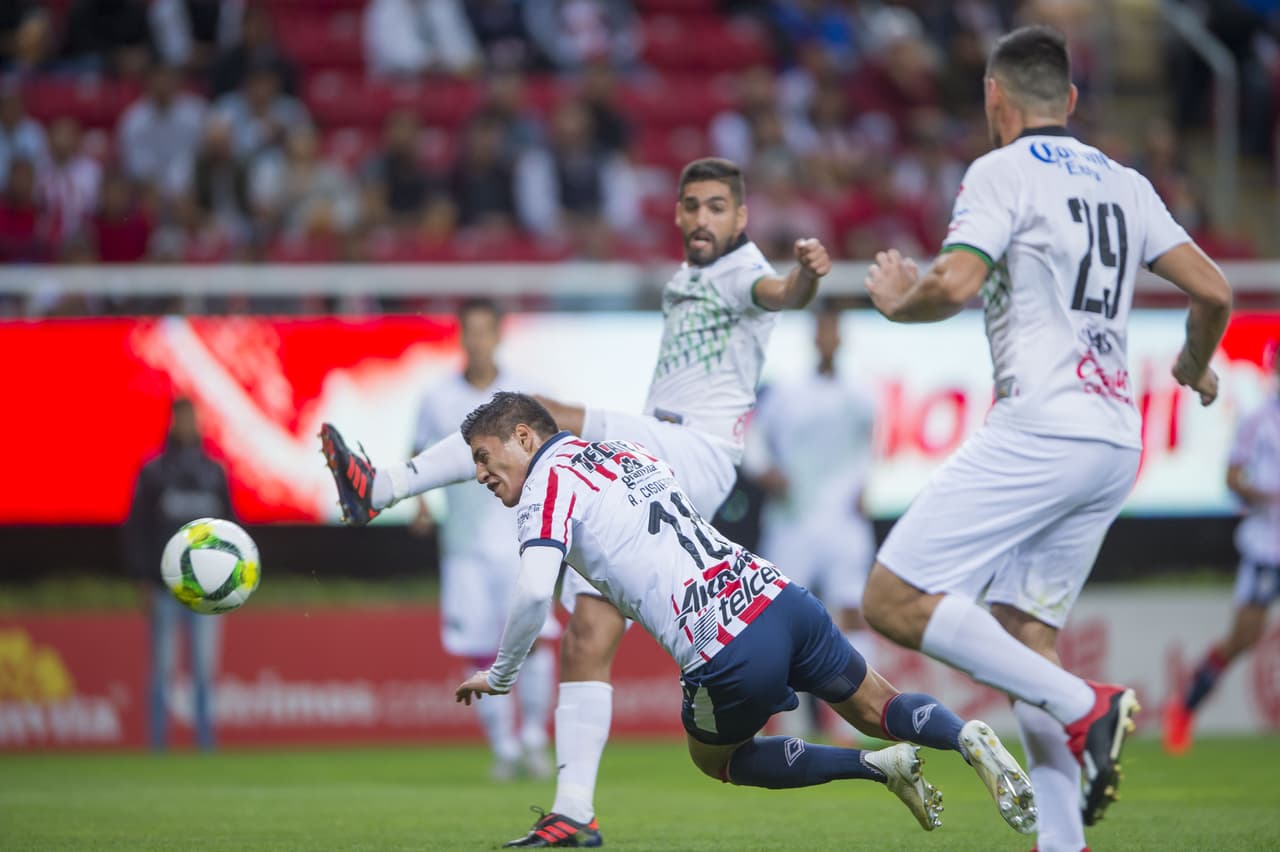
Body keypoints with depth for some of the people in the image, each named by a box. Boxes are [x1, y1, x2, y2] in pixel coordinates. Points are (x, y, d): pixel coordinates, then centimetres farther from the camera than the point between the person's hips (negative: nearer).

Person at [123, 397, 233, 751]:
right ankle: (159, 742, 1)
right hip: (165, 586, -3)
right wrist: (144, 574, -7)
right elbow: (136, 528, 0)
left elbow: (229, 526, 14)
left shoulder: (214, 472, 11)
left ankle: (206, 741, 5)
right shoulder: (153, 473, 2)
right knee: (163, 666, -2)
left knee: (205, 667, 3)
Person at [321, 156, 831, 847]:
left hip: (697, 457, -8)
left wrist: (806, 275, -48)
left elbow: (780, 293, -28)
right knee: (587, 638, -1)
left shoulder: (740, 271, -2)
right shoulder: (682, 283, 25)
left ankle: (379, 487, -27)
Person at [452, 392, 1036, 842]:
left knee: (714, 757, 22)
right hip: (779, 594, 7)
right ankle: (966, 736, -8)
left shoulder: (549, 484, -2)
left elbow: (534, 591, -16)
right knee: (876, 709, 22)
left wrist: (499, 676, -2)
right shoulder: (625, 451, 22)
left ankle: (879, 767, 6)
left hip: (729, 652, -7)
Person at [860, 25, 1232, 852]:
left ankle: (1083, 705, -18)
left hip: (1040, 429, -8)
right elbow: (1214, 293, 14)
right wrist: (1195, 366, 34)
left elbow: (955, 285, -16)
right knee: (1025, 638, 12)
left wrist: (898, 301, 5)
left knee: (894, 601, -9)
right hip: (1117, 442, 8)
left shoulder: (1003, 172, -3)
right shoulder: (1125, 185, 16)